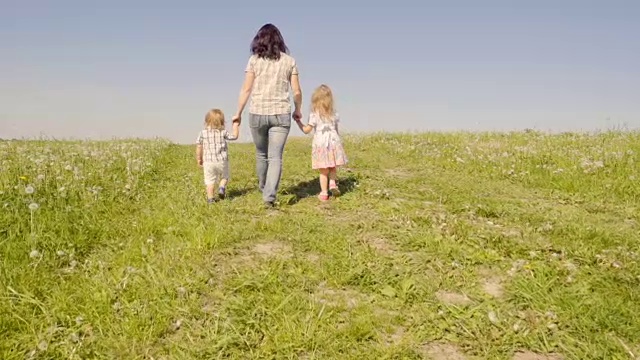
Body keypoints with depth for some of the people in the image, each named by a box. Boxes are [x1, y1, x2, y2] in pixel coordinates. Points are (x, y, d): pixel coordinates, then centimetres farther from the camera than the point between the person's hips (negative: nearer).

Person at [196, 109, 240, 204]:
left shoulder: (203, 133, -1)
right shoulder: (223, 132, -4)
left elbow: (199, 147, 2)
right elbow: (235, 136, 7)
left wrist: (199, 159, 13)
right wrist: (236, 127, 22)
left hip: (208, 161, 0)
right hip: (222, 160, 0)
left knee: (210, 181, 5)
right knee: (224, 177, 20)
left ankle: (210, 198, -1)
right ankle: (222, 187, -6)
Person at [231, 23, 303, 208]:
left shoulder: (254, 60, 0)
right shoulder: (289, 61, 3)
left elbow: (246, 90, -2)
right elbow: (297, 92, 3)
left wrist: (238, 113, 7)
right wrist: (297, 110, 20)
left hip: (257, 113, 1)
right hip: (281, 114, 0)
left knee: (261, 153, 19)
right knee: (275, 157, 0)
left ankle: (264, 188, 36)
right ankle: (270, 195, -12)